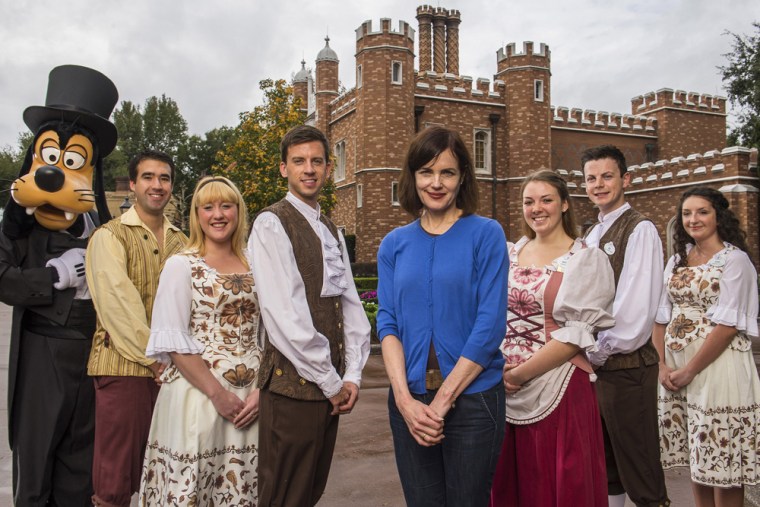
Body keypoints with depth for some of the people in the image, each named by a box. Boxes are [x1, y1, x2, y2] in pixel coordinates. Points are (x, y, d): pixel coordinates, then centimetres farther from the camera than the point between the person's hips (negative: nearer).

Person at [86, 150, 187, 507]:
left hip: (171, 368, 5)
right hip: (124, 367, -5)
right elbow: (117, 303, -13)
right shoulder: (110, 236, -3)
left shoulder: (180, 242, 14)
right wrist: (154, 358, -14)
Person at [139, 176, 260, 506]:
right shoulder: (181, 265, -2)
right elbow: (173, 342, -8)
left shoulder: (253, 267, 9)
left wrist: (261, 389, -4)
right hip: (197, 395, -3)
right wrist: (218, 393, -13)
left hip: (250, 400, 3)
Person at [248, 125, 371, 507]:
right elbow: (285, 314, -17)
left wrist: (352, 375, -2)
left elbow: (351, 304, 10)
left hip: (332, 385, 7)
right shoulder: (271, 224, -9)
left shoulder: (331, 231, 15)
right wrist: (331, 382, -13)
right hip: (293, 384, -7)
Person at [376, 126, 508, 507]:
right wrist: (404, 398, -12)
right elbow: (387, 322, 1)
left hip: (471, 396, -3)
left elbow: (490, 325, -10)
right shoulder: (394, 244, 7)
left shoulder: (486, 234, -4)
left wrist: (443, 400, -13)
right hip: (410, 400, 3)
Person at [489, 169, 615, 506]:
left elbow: (578, 334, -11)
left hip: (560, 389, -4)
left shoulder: (587, 260, -3)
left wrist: (519, 373, -14)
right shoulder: (510, 255, 10)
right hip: (506, 392, 4)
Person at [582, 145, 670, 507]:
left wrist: (600, 351, -13)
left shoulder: (640, 230, -10)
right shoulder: (592, 235, 14)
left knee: (636, 461, 2)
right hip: (594, 362, 8)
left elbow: (636, 306, -18)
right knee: (604, 461, 17)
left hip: (626, 366, -8)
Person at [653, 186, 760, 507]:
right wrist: (662, 364, -3)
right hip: (676, 370, 6)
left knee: (723, 462, 2)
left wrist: (690, 371, -15)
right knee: (696, 458, 14)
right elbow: (661, 317, 10)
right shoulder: (678, 261, 12)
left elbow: (727, 325, -13)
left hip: (717, 368, -6)